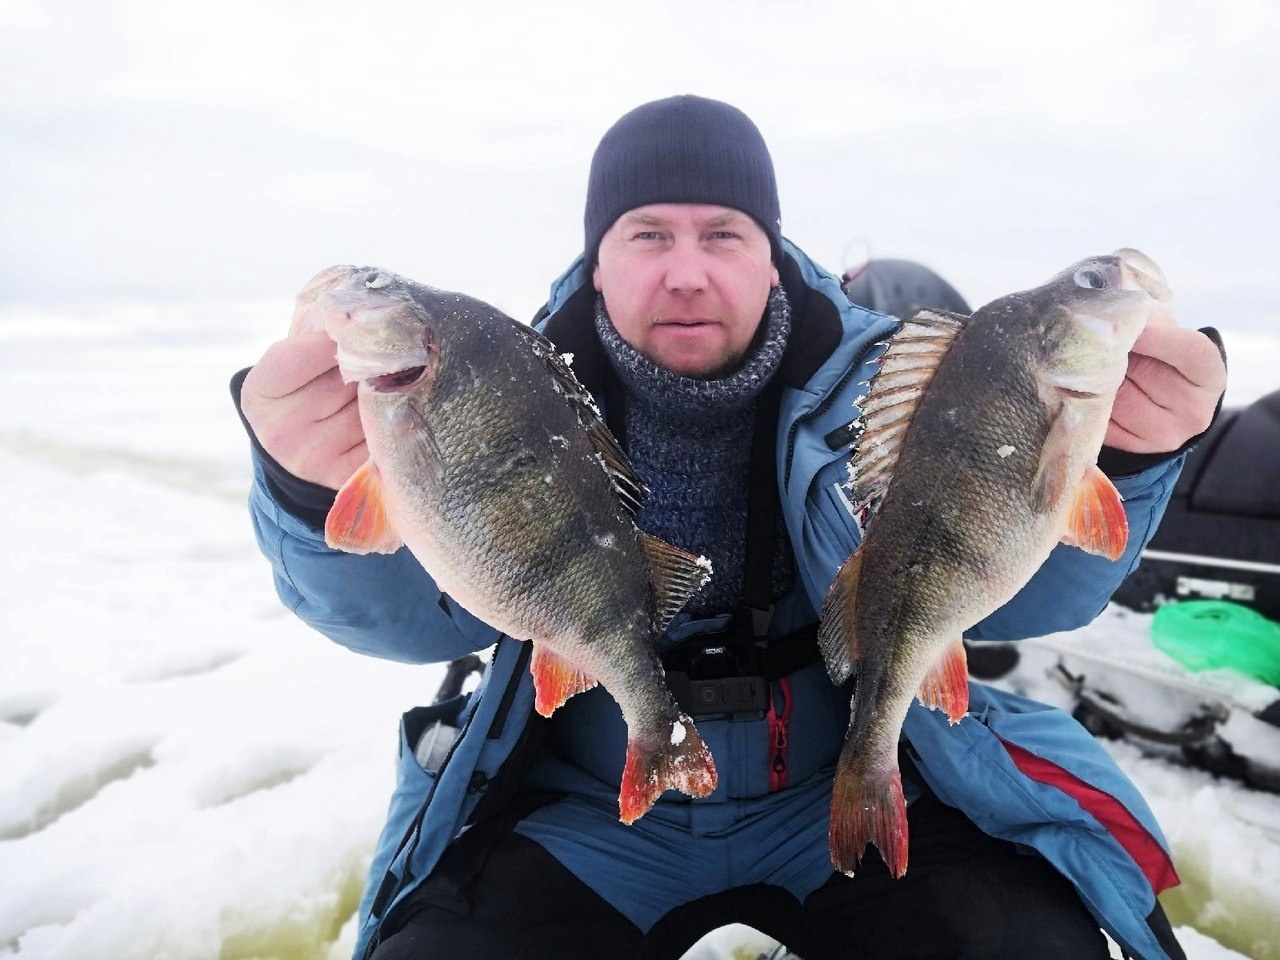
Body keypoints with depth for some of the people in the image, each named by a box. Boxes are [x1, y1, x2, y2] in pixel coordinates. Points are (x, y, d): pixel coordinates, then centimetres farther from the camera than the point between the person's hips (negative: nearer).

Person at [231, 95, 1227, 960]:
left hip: (844, 792, 1)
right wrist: (328, 488, -49)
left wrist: (1104, 455, -45)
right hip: (587, 817, 1)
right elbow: (413, 607, -25)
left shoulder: (868, 379, -10)